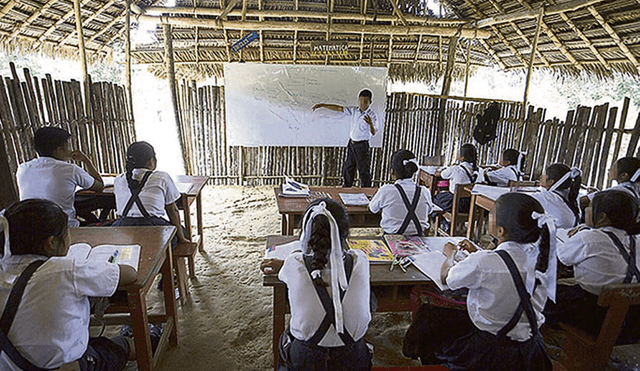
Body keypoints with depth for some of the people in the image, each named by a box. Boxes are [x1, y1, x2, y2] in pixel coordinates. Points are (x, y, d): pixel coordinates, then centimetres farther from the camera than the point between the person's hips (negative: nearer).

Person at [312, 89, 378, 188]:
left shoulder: (372, 115, -14)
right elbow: (339, 108, 5)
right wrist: (322, 105, 4)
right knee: (348, 169, 16)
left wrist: (371, 124, -43)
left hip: (362, 146, -6)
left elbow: (373, 133, -21)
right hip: (351, 144, 6)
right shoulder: (354, 111, 2)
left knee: (364, 171, 0)